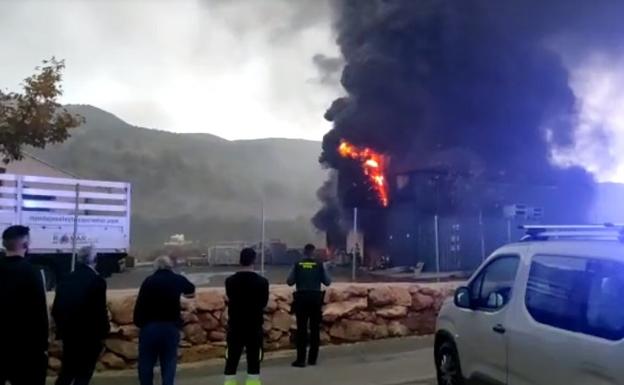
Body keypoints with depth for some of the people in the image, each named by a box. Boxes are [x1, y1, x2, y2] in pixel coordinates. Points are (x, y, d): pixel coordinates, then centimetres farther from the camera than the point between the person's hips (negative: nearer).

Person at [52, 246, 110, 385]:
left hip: (68, 334, 5)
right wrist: (104, 332, -2)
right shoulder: (97, 281, -14)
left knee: (67, 371, 20)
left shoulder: (66, 279, 2)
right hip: (89, 336, -5)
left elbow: (55, 309, 6)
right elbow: (100, 310, -15)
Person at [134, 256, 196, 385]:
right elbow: (191, 290, 29)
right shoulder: (178, 279, 7)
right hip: (171, 328, 1)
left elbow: (139, 305, -6)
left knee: (146, 364, 13)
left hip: (149, 327, 0)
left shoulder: (148, 281, 2)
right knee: (169, 364, 11)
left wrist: (139, 323, 4)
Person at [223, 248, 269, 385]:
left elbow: (230, 299, 9)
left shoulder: (230, 281, -6)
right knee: (253, 362, 7)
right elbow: (264, 303, 2)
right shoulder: (262, 281, -10)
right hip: (254, 326, -1)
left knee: (231, 362, 10)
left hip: (235, 326, 1)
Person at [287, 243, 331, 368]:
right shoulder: (320, 265, -2)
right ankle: (312, 359, 14)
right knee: (315, 328, 10)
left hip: (301, 297, 0)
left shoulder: (297, 265, -2)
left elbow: (289, 282, 1)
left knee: (301, 329, 2)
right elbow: (328, 282, 2)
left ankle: (301, 359, -1)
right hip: (316, 298, 1)